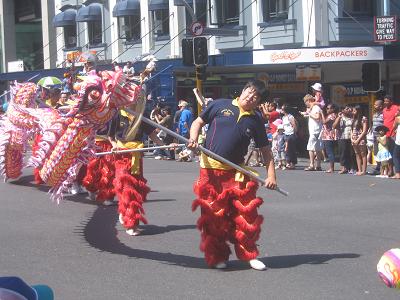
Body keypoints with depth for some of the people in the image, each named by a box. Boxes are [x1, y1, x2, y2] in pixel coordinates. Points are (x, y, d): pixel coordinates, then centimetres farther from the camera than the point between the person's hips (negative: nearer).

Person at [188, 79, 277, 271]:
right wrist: (193, 138, -11)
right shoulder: (220, 106, 1)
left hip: (237, 173, 2)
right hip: (210, 169, -1)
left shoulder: (256, 121, 5)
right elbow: (198, 122, 9)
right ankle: (216, 257, 17)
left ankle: (249, 255, 16)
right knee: (213, 215, 3)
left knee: (246, 214, 0)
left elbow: (265, 150, 10)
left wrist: (271, 174, 0)